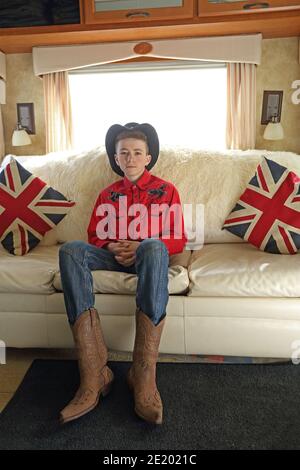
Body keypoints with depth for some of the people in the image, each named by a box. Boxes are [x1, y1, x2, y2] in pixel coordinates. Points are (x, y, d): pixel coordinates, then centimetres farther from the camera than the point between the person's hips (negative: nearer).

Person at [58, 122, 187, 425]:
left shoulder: (166, 190, 12)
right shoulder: (108, 195, 20)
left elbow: (178, 241, 5)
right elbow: (94, 236, 16)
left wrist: (139, 246, -13)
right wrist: (112, 247, -8)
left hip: (147, 254, -2)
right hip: (114, 255, 3)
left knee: (154, 246, -40)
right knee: (70, 250, -31)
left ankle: (144, 375, -42)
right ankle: (94, 374, -38)